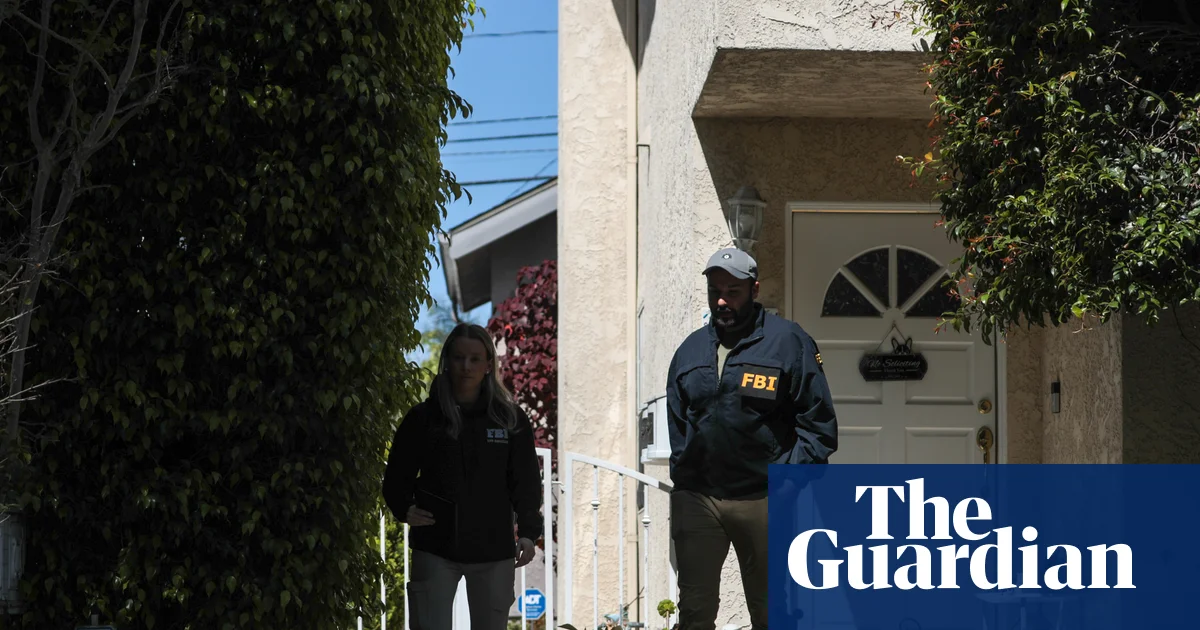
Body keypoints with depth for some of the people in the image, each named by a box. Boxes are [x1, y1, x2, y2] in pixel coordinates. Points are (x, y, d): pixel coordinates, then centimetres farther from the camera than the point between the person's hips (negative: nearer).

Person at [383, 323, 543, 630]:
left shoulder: (511, 419, 5)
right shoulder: (424, 417, 2)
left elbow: (526, 482, 5)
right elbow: (396, 477, 9)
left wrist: (528, 532, -7)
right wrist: (405, 509, -9)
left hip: (494, 550, 1)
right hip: (435, 549, -1)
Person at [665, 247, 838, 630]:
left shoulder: (788, 342, -2)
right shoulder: (691, 350, 12)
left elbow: (819, 425, -3)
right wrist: (682, 479, 8)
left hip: (763, 500, -3)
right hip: (696, 499, 4)